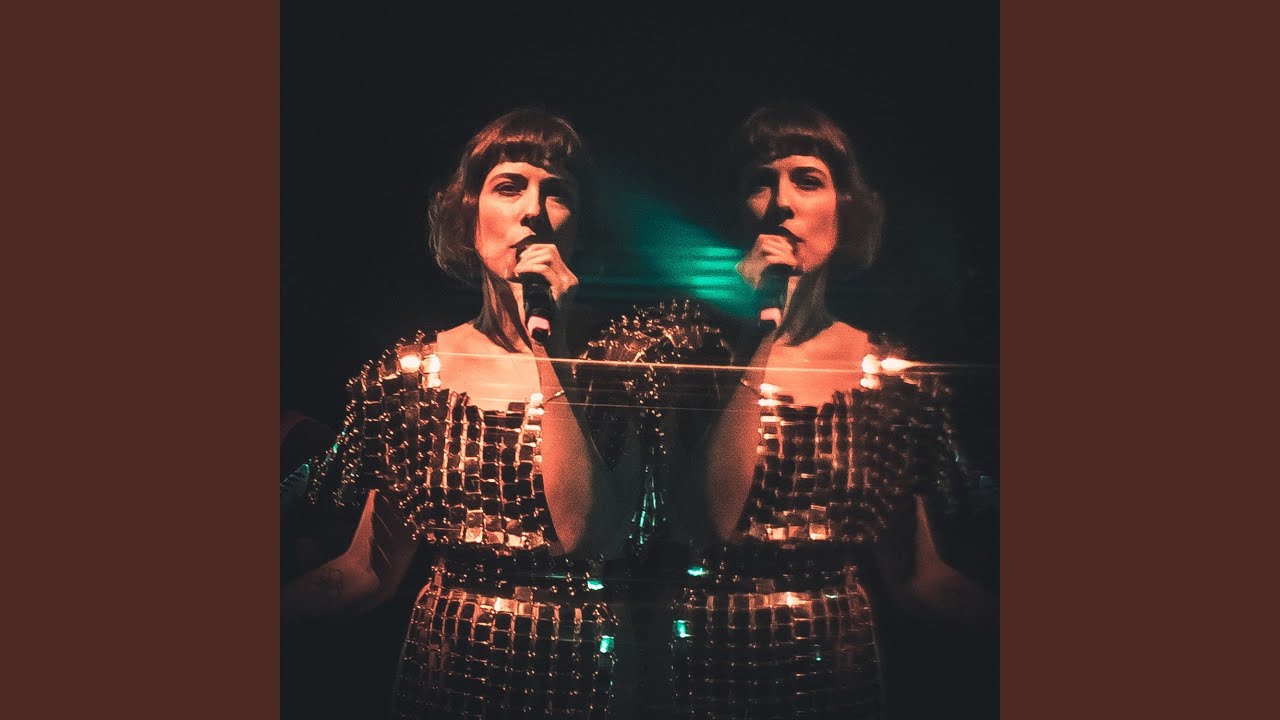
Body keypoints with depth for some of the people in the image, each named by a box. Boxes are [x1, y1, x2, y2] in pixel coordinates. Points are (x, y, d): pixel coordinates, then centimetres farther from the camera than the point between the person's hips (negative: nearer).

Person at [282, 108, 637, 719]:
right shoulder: (411, 370, -2)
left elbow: (586, 536, -23)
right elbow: (368, 569, 3)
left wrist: (548, 350, -24)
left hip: (572, 668, -2)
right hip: (439, 668, 3)